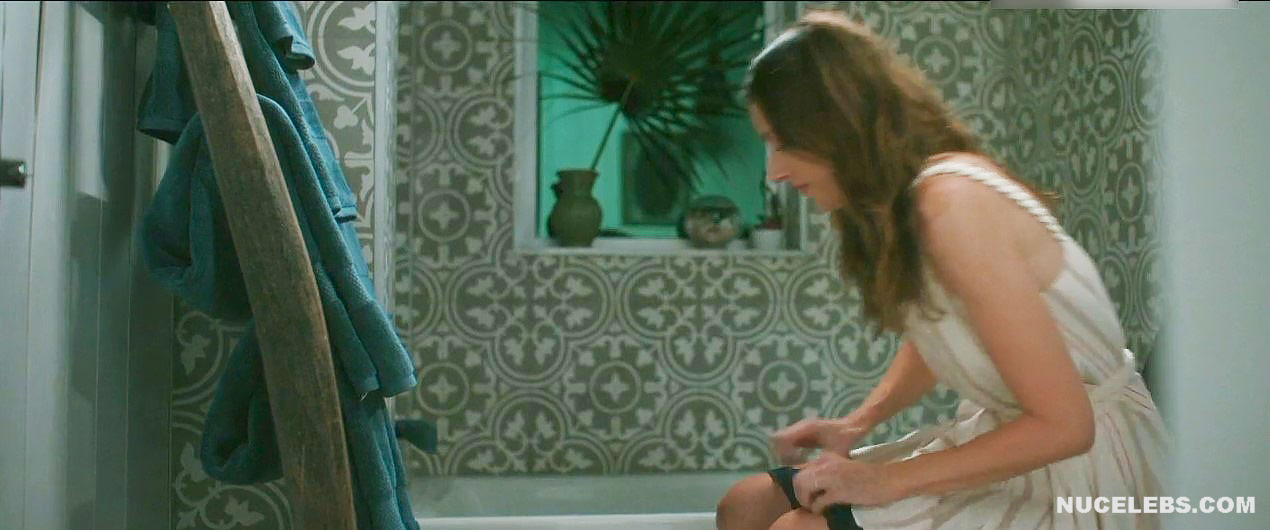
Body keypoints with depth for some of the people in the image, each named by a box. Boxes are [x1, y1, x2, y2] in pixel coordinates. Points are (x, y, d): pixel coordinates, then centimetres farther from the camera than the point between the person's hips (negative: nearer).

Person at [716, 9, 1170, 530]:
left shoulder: (953, 203, -26)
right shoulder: (897, 196, 1)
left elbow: (1064, 425, -25)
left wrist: (886, 480, -20)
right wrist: (855, 424, 3)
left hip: (1080, 465, -8)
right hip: (1010, 435, 9)